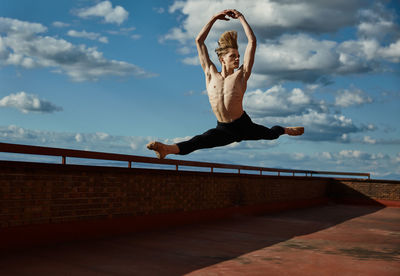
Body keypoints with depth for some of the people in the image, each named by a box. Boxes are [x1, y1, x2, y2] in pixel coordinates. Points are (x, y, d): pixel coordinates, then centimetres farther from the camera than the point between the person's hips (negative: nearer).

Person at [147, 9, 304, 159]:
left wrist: (241, 18, 3)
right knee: (198, 141, -26)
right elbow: (199, 41, 6)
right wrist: (214, 18, 6)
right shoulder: (210, 74, 3)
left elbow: (252, 41, -4)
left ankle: (285, 130, 54)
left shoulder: (241, 75, -3)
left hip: (243, 125, 0)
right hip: (223, 130, 0)